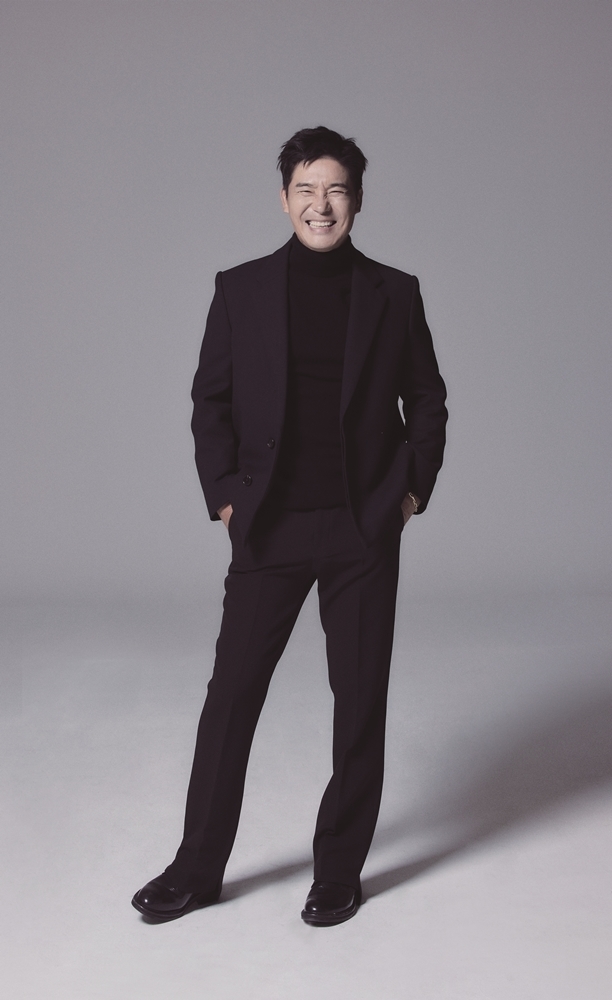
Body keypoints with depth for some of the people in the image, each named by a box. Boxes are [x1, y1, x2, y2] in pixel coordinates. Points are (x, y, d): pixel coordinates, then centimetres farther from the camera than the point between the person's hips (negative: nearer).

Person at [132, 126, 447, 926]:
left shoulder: (393, 293, 4)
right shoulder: (241, 289, 3)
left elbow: (426, 397, 11)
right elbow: (211, 400, 6)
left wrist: (417, 487, 2)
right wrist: (223, 493, -3)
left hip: (364, 531, 0)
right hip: (268, 530, 0)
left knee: (360, 701, 7)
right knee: (231, 694, 4)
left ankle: (339, 873, 23)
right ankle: (198, 868, 20)